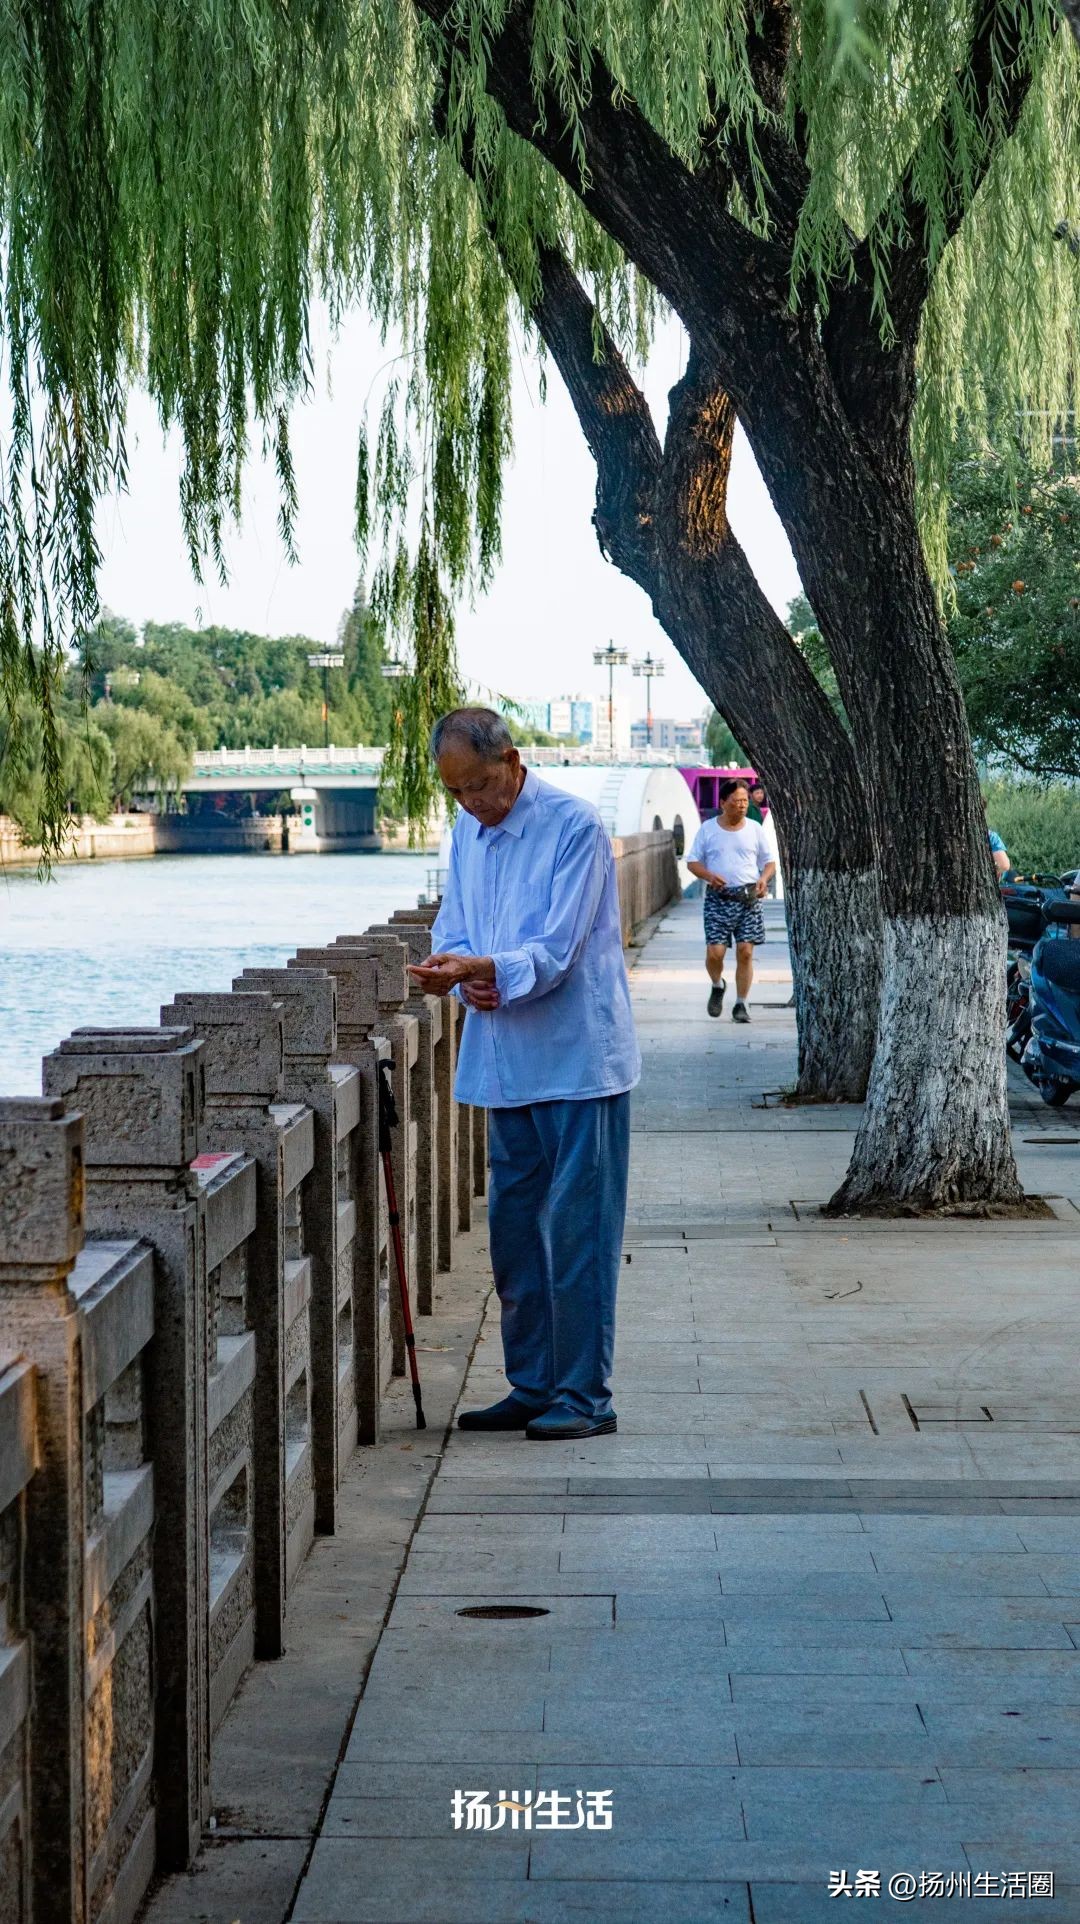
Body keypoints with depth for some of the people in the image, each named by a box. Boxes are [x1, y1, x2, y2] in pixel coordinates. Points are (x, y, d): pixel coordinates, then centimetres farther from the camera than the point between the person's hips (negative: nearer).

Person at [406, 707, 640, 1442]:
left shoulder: (575, 827, -12)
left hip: (578, 1060, -7)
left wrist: (484, 968, -35)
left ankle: (584, 1396, 2)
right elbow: (454, 934, 12)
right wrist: (467, 983, -10)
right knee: (514, 1230, 11)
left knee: (578, 1231, -5)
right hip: (507, 1064, 7)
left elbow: (556, 953, -19)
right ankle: (532, 1388, 21)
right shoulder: (467, 831, 12)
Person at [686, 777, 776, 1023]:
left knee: (745, 952, -4)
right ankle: (717, 986, 24)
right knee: (714, 952, -9)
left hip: (748, 898, 1)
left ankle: (741, 1004, 6)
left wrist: (764, 878, -8)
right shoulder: (708, 829, 3)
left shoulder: (755, 829, 8)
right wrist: (709, 876, -15)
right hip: (718, 898, -1)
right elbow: (693, 862, 6)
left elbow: (769, 862, 14)